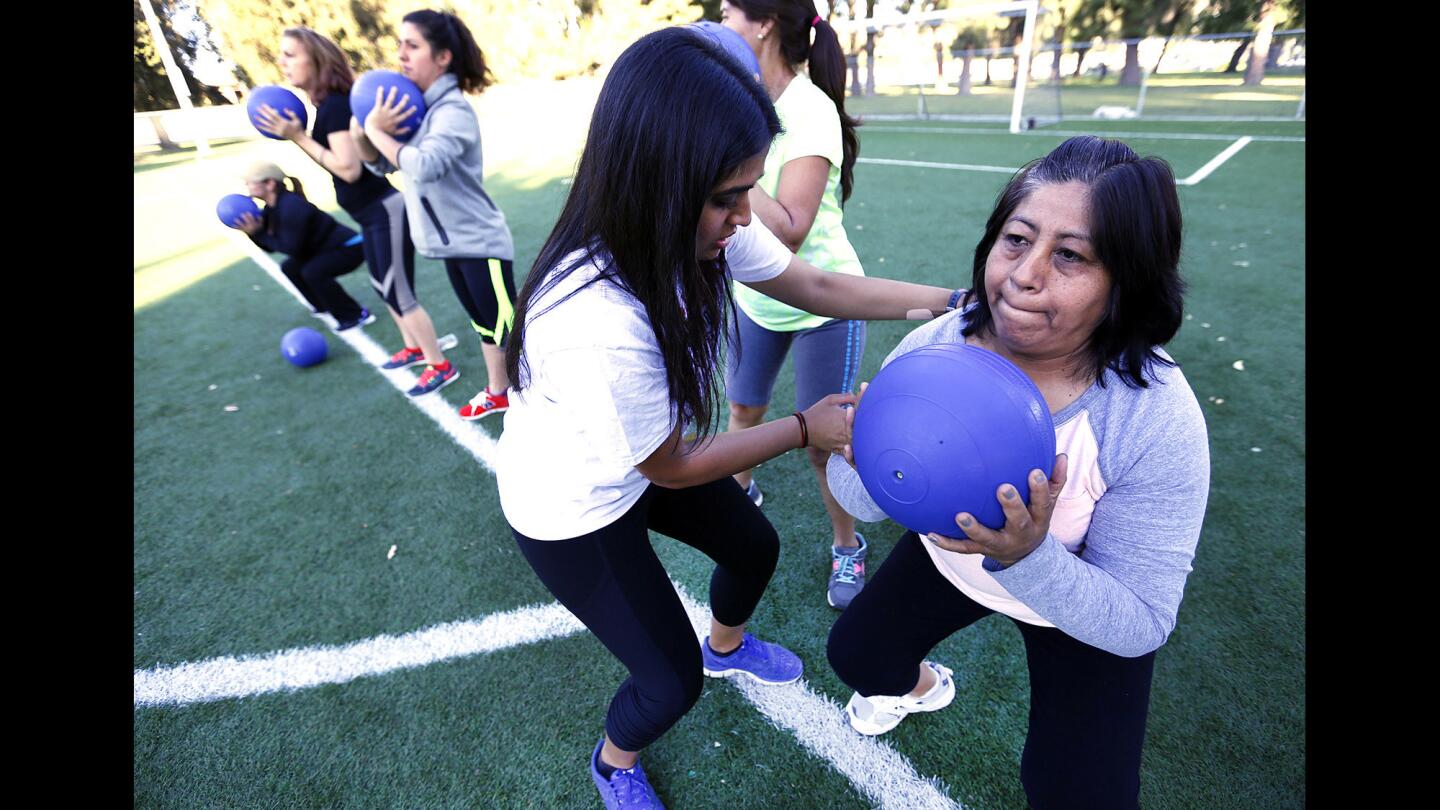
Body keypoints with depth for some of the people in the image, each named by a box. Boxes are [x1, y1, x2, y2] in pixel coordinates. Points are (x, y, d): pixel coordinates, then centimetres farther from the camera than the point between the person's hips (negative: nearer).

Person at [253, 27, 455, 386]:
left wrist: (298, 137, -18)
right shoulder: (327, 105, 12)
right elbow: (337, 161, 15)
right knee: (384, 287, 21)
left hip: (385, 212, -10)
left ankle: (440, 365, 8)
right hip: (372, 214, 10)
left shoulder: (334, 105, -17)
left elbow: (349, 168, -24)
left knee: (400, 295, -3)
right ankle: (414, 348, 35)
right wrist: (298, 135, 7)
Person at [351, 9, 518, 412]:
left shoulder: (453, 110, -17)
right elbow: (381, 163, 11)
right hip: (452, 241, 9)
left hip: (480, 243, -9)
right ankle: (498, 392, 34)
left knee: (509, 325, -1)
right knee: (483, 322, 19)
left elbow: (423, 166, -32)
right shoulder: (411, 105, 7)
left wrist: (377, 131, -18)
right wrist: (362, 134, -8)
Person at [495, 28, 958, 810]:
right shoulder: (597, 326, -41)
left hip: (642, 460, 7)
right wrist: (805, 428, -16)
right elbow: (672, 467, -24)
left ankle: (726, 645, 57)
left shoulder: (701, 224, -21)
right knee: (671, 679, 4)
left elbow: (817, 286, -7)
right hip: (571, 510, -6)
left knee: (754, 544, 21)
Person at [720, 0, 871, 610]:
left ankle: (847, 547, 28)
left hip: (822, 304, -7)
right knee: (742, 408, 20)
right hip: (755, 296, 7)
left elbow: (788, 231, -32)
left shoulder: (811, 110, -21)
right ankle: (742, 489, 51)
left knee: (822, 444, 1)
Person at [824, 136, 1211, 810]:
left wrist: (1031, 557, -46)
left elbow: (1139, 625, -27)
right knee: (854, 654, 14)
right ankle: (922, 684, 52)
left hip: (1085, 613, -2)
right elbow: (863, 505, -18)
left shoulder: (1159, 421, -33)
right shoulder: (933, 348, -26)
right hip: (949, 554, 3)